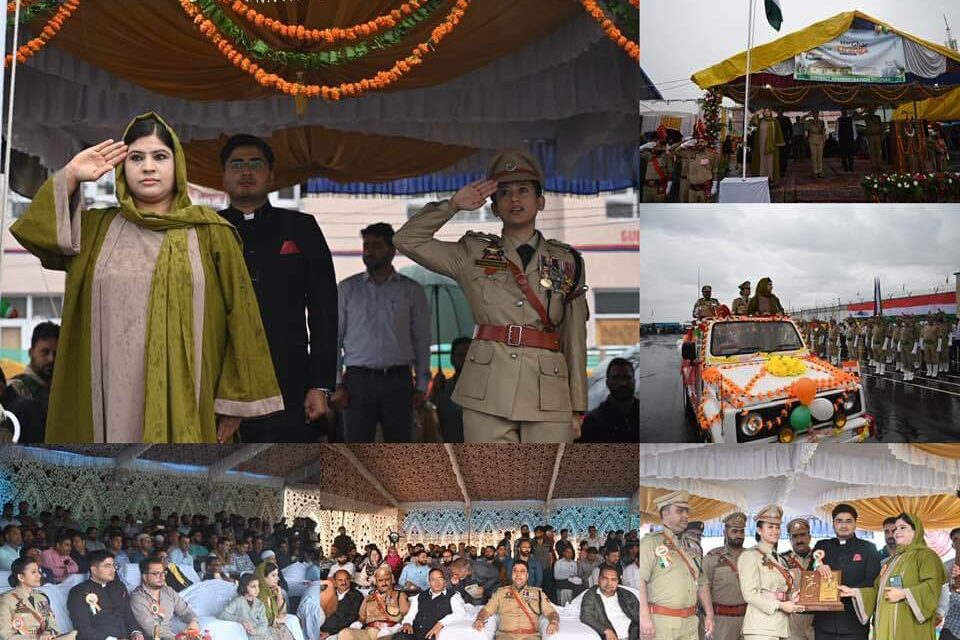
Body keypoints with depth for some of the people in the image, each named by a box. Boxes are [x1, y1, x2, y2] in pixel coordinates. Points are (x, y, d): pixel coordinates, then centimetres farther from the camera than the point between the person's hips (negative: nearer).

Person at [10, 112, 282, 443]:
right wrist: (70, 176, -3)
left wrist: (236, 400, -4)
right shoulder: (96, 228, 13)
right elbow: (34, 232, -1)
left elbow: (238, 313, 0)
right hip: (113, 397, 2)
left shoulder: (210, 231, 4)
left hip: (184, 399, -2)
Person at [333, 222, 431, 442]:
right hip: (358, 380, -1)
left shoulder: (412, 290, 8)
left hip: (398, 381, 1)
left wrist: (421, 385, 4)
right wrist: (336, 383, -1)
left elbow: (422, 340, 9)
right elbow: (334, 338, 6)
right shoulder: (347, 288, 8)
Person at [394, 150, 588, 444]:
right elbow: (408, 239, 6)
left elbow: (575, 341, 10)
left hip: (549, 396, 1)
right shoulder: (473, 256, 12)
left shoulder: (567, 262, 12)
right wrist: (454, 204, 3)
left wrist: (577, 408, 8)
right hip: (487, 396, 0)